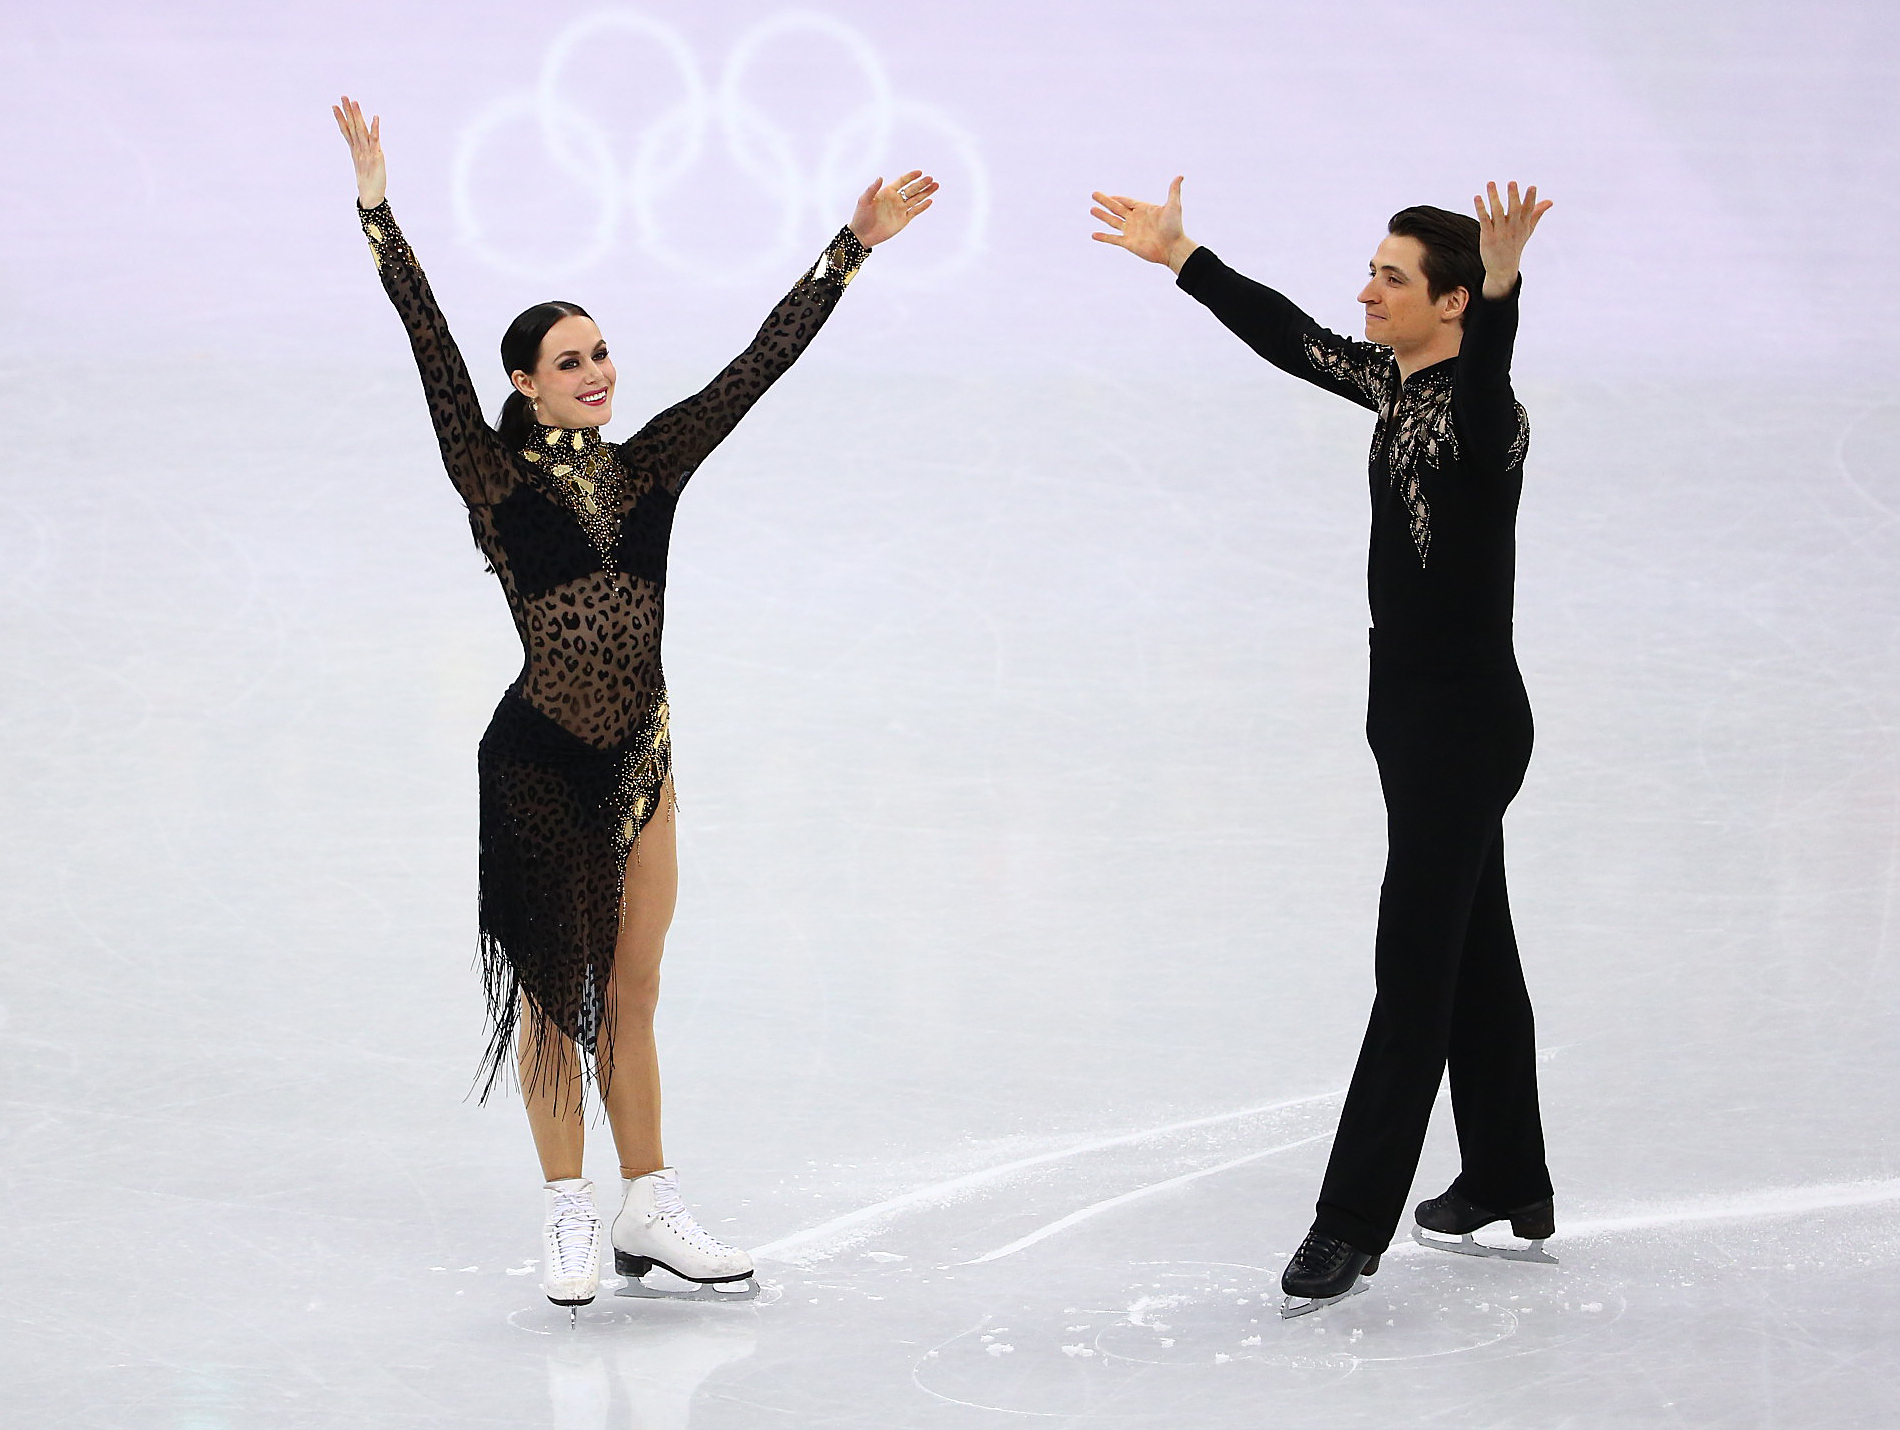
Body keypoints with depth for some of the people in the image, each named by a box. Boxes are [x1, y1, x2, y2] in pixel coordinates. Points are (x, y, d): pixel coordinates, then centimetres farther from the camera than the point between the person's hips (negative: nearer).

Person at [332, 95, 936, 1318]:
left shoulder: (650, 467, 7)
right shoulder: (497, 477, -4)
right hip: (540, 759, -4)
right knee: (556, 988, 3)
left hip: (639, 760, 4)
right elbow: (434, 350, -13)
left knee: (630, 996, 12)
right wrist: (378, 213, -20)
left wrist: (851, 250, 5)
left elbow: (763, 361, 7)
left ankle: (650, 1208, 19)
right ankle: (571, 1218, 12)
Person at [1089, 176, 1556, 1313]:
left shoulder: (1481, 413, -22)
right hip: (1415, 714, 10)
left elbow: (1485, 390, -46)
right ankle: (1510, 1185, 31)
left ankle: (1354, 1225, -5)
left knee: (1416, 970, -7)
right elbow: (1288, 337, 20)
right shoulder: (1394, 384, 6)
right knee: (1474, 954, 18)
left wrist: (1501, 290, -65)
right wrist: (1179, 257, 26)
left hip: (1467, 726, -10)